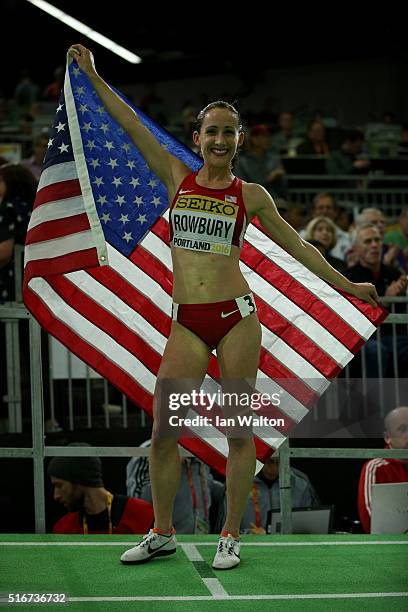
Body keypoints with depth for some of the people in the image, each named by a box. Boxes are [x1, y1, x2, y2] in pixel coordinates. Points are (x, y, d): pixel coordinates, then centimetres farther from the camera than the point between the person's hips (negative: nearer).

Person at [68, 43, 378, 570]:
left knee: (239, 431, 1)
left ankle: (230, 536, 11)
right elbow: (131, 125, 8)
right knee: (162, 431, 0)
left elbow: (295, 244, 13)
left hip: (236, 318, -1)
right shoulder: (177, 178, 8)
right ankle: (162, 533, 15)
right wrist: (92, 75, 8)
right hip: (186, 323, 2)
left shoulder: (250, 195, 5)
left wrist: (346, 285, 15)